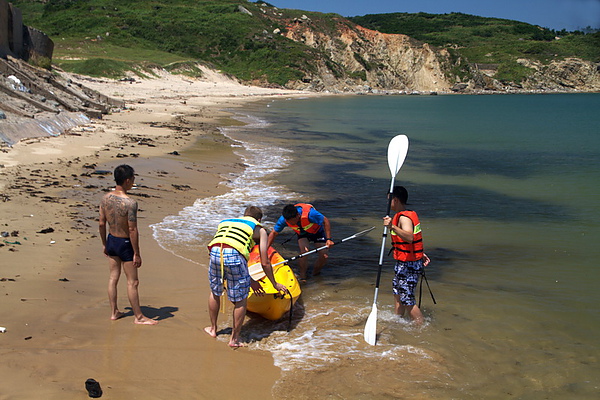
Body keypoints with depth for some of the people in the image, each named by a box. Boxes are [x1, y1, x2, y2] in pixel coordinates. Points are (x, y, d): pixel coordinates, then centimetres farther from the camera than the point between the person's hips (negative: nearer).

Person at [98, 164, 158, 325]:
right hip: (125, 244, -6)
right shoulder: (130, 203, -26)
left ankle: (114, 312, 30)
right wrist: (137, 254, -15)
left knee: (113, 277, 18)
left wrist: (104, 244, 16)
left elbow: (101, 223, 3)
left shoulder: (105, 198, -5)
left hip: (111, 240, 7)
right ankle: (139, 317, 17)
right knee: (132, 282, 6)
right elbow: (132, 230, -23)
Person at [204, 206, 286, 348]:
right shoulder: (260, 230, 24)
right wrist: (275, 284, 37)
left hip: (215, 252, 4)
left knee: (215, 291, 28)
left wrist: (250, 280, 41)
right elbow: (265, 263, 22)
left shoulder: (225, 222, 37)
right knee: (240, 300, 14)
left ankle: (213, 329, 45)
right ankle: (234, 339, 23)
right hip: (234, 255, -4)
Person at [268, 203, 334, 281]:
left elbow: (325, 221, -27)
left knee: (324, 255, -15)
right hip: (302, 233, 2)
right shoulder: (284, 219, -29)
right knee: (303, 250, -27)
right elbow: (273, 233, -16)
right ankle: (302, 276, -9)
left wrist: (328, 239, -30)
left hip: (317, 231, -1)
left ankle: (316, 272, 15)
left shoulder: (309, 213, -41)